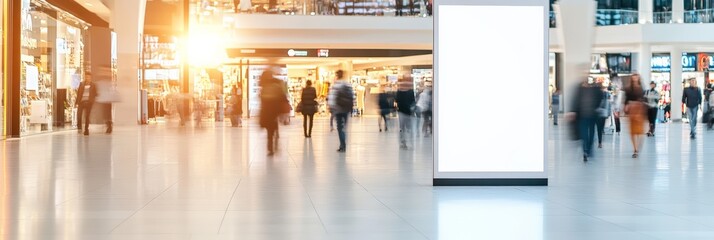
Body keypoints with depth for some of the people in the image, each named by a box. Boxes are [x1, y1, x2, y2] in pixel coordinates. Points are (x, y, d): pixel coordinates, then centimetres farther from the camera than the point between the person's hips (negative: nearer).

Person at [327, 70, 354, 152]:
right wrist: (351, 107, 11)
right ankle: (343, 145, 18)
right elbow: (352, 97, 4)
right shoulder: (348, 85, 3)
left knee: (340, 127, 0)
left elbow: (331, 97, -12)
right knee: (344, 126, 15)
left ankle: (343, 146, -5)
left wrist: (331, 107, -2)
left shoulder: (335, 85, -9)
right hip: (346, 109, 4)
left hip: (338, 109, -4)